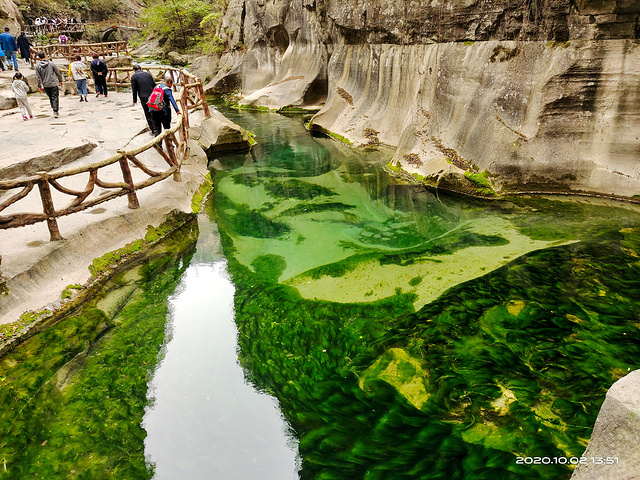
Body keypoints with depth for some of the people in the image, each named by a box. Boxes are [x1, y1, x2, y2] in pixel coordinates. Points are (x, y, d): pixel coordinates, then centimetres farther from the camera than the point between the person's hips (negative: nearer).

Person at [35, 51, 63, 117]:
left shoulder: (37, 66, -2)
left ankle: (54, 109, 21)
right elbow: (58, 73, 1)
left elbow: (38, 77, -1)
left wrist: (39, 86, 7)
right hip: (53, 84, -2)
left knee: (50, 98, 17)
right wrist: (60, 80, 17)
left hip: (45, 85, 2)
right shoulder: (51, 63, -6)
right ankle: (55, 111, -11)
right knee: (55, 98, -2)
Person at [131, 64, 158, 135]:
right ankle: (157, 128, 20)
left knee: (148, 114, 4)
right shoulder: (148, 74, 11)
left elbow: (134, 90, -1)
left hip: (144, 98, -3)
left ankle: (153, 130, 2)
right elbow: (154, 85, 10)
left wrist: (134, 100, 7)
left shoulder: (134, 76, 1)